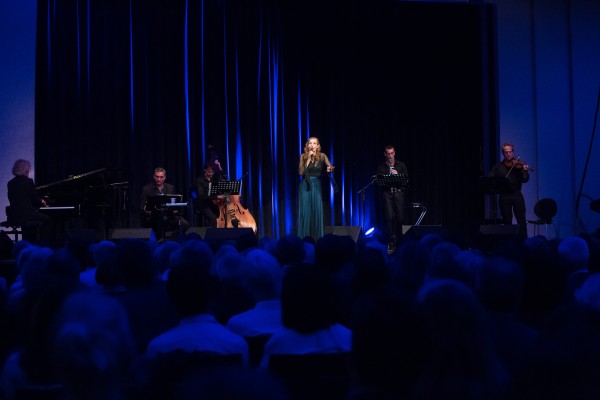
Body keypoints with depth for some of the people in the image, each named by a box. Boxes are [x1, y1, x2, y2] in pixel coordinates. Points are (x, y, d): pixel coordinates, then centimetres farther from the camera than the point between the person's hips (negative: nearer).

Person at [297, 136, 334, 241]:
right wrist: (308, 159, -13)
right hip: (305, 186, -1)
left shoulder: (322, 156, 2)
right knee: (305, 212, -3)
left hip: (317, 186, 1)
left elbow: (330, 167, -9)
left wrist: (330, 168, -32)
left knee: (317, 212, -2)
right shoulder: (303, 156, 1)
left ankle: (317, 239, 4)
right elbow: (300, 172, -8)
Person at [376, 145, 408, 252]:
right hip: (387, 193, -1)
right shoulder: (381, 166, 9)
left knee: (400, 217, -1)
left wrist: (397, 174, -12)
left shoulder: (401, 165, 10)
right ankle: (391, 242, -5)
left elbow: (406, 178, 4)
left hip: (399, 192, 1)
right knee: (389, 217, -8)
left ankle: (399, 240, 16)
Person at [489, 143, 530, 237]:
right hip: (504, 195, 1)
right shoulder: (498, 166, 11)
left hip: (516, 194, -1)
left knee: (521, 220, -6)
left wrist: (525, 172, -22)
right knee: (507, 221, 5)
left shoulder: (518, 165, 6)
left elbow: (524, 180, -2)